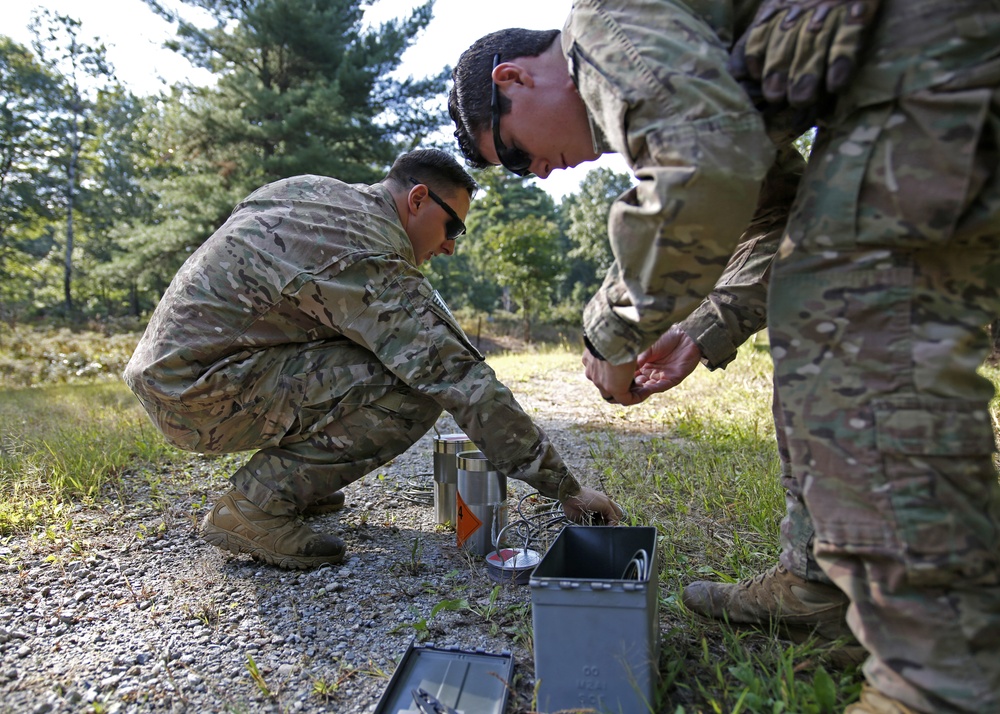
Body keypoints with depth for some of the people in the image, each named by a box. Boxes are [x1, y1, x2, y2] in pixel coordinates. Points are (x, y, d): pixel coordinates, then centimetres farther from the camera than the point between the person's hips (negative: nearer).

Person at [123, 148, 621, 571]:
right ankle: (254, 506, -9)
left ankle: (284, 479, 16)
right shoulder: (374, 268, -19)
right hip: (198, 399, -10)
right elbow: (464, 383, -21)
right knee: (415, 393, -20)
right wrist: (565, 488, -15)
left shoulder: (309, 188, 8)